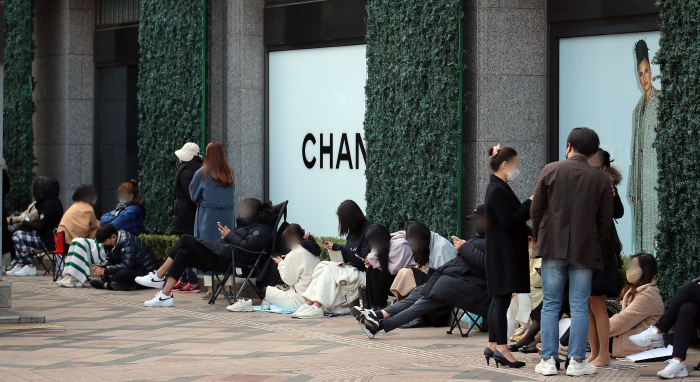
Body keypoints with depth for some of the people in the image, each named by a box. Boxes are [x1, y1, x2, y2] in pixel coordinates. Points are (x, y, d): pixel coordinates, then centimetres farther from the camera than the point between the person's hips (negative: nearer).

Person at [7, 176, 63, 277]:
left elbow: (41, 226, -20)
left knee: (18, 237, -17)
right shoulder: (54, 202, 13)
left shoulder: (49, 204, -19)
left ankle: (30, 267, -10)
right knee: (18, 233, 17)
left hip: (47, 241, -11)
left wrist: (24, 222, -5)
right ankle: (21, 265, 11)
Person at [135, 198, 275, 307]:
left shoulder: (262, 229, -3)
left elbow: (246, 246, -16)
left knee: (186, 240, -12)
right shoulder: (249, 225, 28)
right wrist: (226, 235, 4)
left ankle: (158, 277, -6)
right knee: (183, 254, -5)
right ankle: (165, 295, -9)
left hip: (225, 257, -10)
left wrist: (230, 235, -6)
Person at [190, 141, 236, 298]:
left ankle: (209, 289, -2)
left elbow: (193, 194, 5)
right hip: (227, 213, 3)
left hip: (208, 215, -3)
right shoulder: (230, 173, 4)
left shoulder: (202, 173, -5)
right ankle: (228, 287, 7)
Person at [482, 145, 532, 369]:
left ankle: (492, 346, 16)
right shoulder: (498, 190, -15)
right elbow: (509, 220, -21)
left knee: (498, 299, 12)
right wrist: (530, 203, -17)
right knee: (502, 299, -10)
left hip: (504, 253, 11)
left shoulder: (498, 188, 17)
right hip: (503, 254, -11)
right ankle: (502, 349, -10)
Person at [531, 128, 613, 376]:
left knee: (550, 305, 4)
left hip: (553, 247, 0)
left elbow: (536, 209, 2)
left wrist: (538, 239, 15)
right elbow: (605, 220, 4)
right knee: (579, 307, 3)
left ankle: (548, 360, 3)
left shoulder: (550, 171, 0)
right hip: (585, 250, 0)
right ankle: (577, 361, 2)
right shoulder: (601, 179, 2)